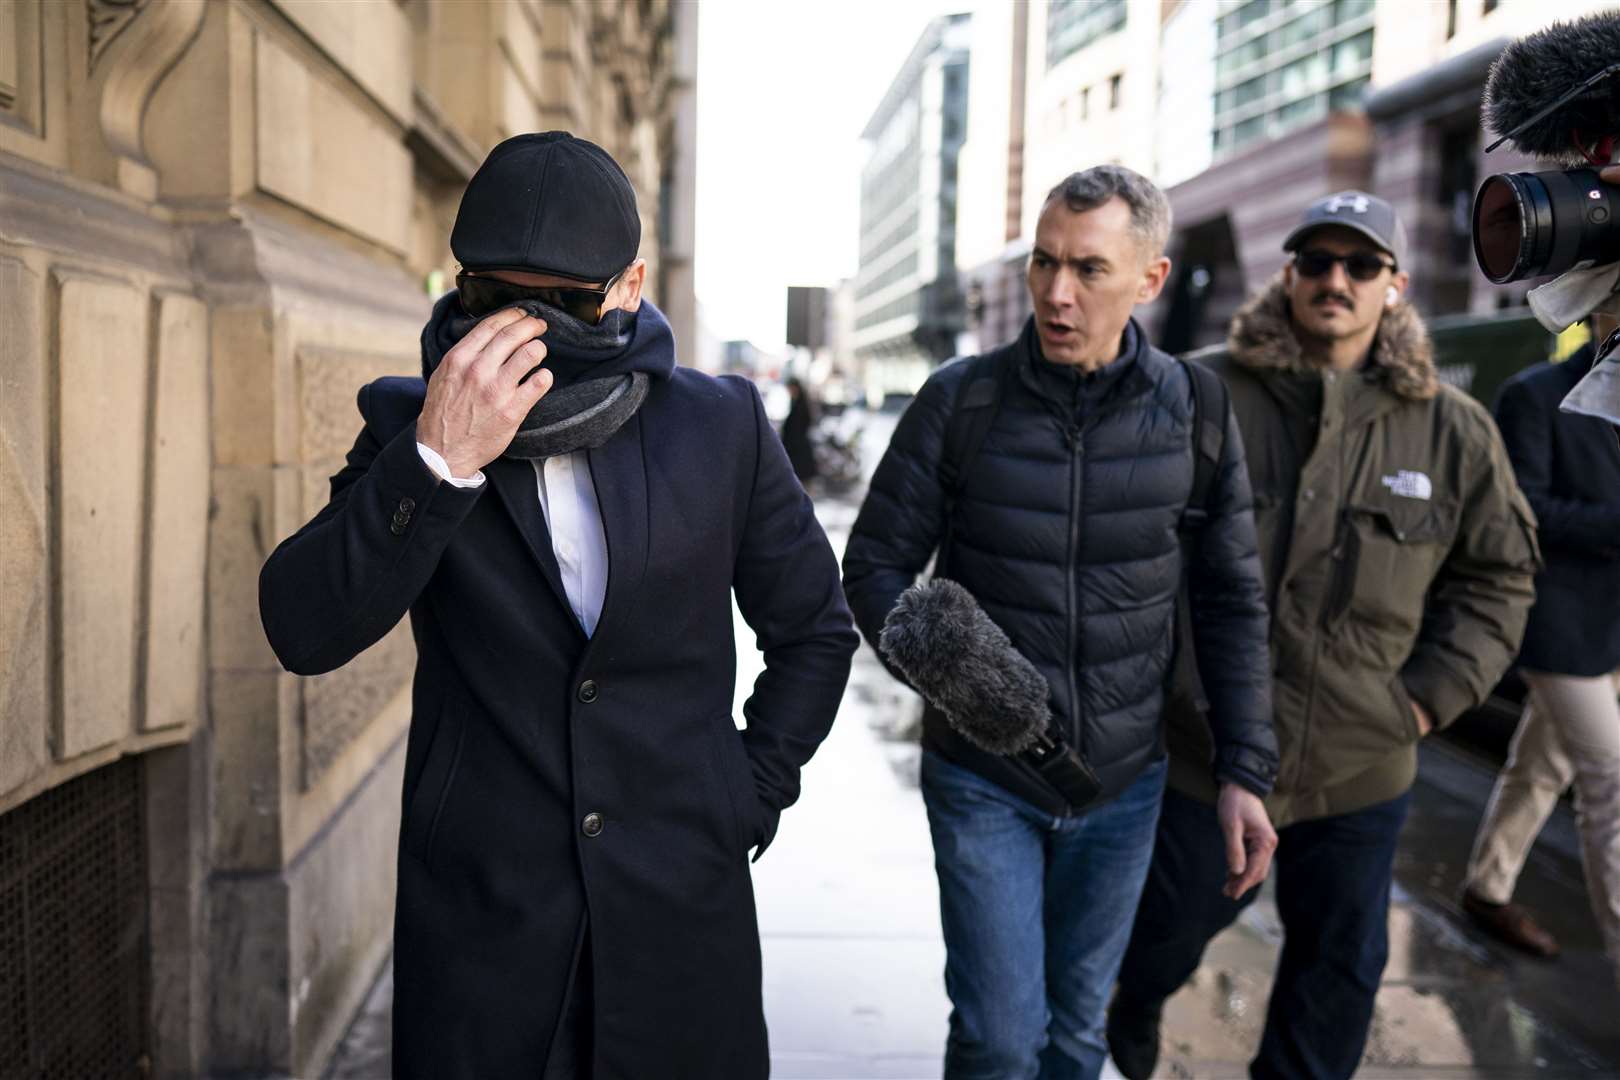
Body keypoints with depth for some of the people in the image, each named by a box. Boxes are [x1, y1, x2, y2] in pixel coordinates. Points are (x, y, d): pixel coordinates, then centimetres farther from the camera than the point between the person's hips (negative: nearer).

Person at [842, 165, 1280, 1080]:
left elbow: (1233, 600, 2)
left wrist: (1245, 771, -2)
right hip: (983, 778, -2)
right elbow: (877, 566, -5)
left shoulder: (1195, 414, -5)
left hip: (1125, 782, 2)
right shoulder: (961, 398, -10)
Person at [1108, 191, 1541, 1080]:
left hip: (1361, 771, 2)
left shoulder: (1453, 430, -1)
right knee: (1175, 919, 19)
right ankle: (1137, 1002, 54)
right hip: (1199, 746, -2)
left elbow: (1497, 575, 9)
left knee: (1343, 962, 15)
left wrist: (1430, 694, 0)